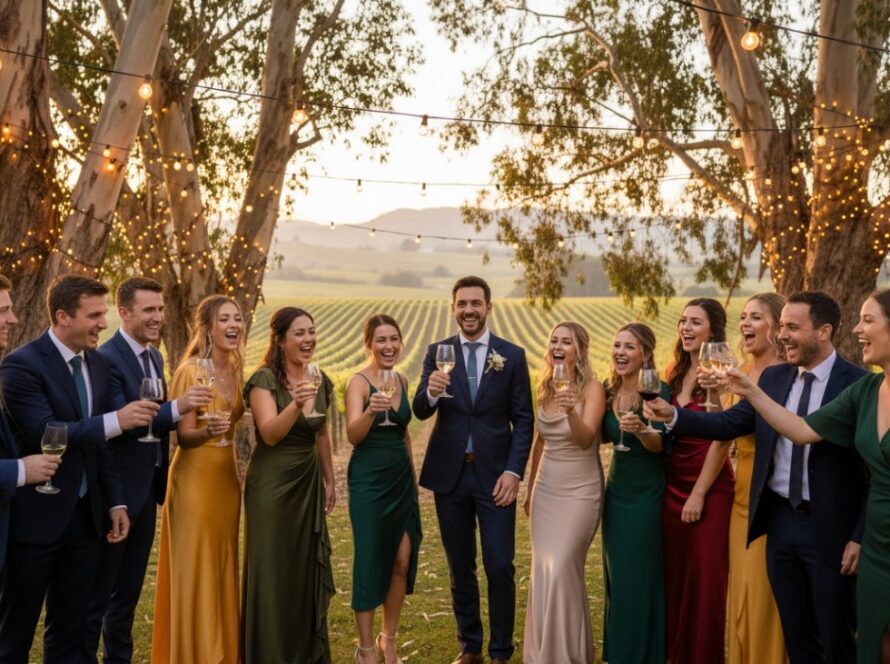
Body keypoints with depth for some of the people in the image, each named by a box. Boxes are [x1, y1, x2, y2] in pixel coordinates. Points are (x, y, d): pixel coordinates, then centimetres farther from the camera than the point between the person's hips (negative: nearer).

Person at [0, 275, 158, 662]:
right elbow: (43, 433, -25)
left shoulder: (98, 363, 7)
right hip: (37, 516, -6)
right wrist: (116, 420, -30)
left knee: (70, 630, 16)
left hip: (86, 515, 6)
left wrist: (115, 502, 9)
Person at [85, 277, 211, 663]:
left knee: (128, 592, 18)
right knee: (98, 593, 5)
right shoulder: (107, 358, -17)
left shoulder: (154, 356, 10)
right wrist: (177, 408, -36)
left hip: (147, 491, 8)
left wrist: (162, 482, 11)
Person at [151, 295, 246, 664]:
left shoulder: (234, 369, 5)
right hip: (196, 477, -7)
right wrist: (207, 431, -35)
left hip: (227, 477, 7)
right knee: (195, 570, 0)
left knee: (223, 567, 14)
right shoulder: (190, 371, -15)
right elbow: (183, 437, -18)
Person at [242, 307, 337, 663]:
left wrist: (329, 481, 18)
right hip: (272, 483, -6)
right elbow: (269, 434, -26)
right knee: (272, 570, 2)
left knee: (307, 566, 13)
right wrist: (295, 405, -42)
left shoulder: (319, 381, 5)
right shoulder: (264, 380, -14)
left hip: (308, 483, 6)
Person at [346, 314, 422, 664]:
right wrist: (371, 411, -43)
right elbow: (353, 435, -25)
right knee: (370, 562, 1)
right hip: (369, 481, -6)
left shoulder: (401, 380, 8)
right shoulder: (359, 382, -12)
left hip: (401, 479, 6)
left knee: (403, 561, 8)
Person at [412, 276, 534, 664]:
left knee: (500, 568, -1)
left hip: (494, 475, -2)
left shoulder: (512, 355, 0)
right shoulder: (438, 352, 3)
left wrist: (513, 471, -11)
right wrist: (431, 391, -28)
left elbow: (523, 420, 0)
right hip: (450, 474, 2)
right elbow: (421, 412, -6)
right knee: (460, 567, 12)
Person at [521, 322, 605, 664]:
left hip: (579, 491, -5)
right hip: (546, 490, 6)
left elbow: (586, 439, -25)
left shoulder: (592, 387, -12)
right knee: (542, 571, 8)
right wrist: (530, 490, 20)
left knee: (561, 569, -9)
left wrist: (572, 411, -44)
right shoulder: (545, 387, 5)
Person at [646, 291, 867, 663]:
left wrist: (861, 537, -13)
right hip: (780, 521, 5)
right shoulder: (773, 378, 5)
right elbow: (730, 423, 2)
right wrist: (674, 416, -12)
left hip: (830, 529, -5)